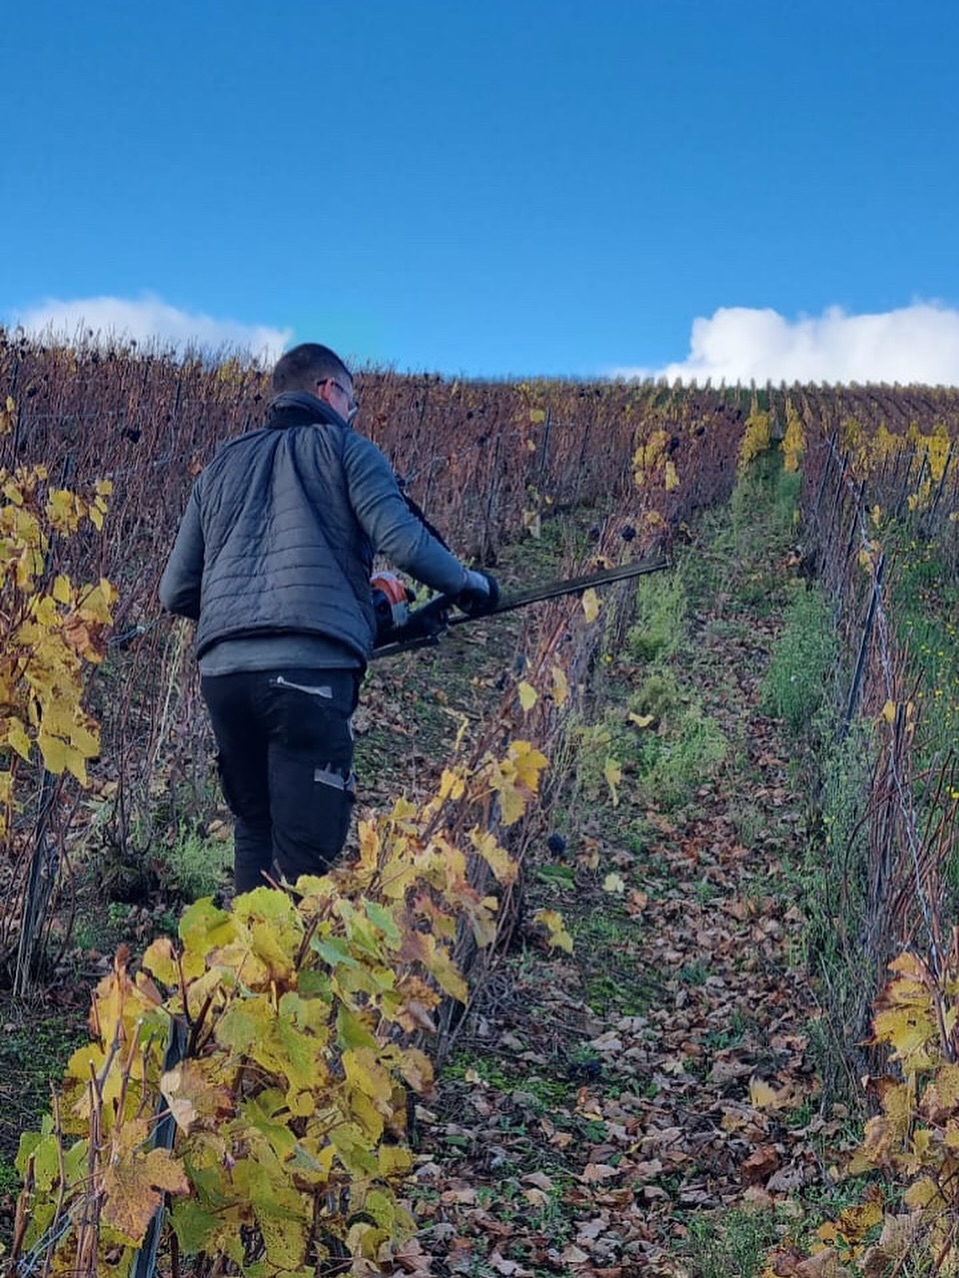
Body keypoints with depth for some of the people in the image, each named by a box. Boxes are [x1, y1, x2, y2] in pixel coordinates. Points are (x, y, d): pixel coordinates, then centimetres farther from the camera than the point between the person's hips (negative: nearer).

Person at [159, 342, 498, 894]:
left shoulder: (223, 464, 26)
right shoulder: (346, 447, 12)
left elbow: (176, 592, 22)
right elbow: (403, 541, -4)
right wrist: (471, 585, 13)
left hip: (223, 669, 5)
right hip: (310, 669, -5)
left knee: (255, 830, 19)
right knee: (305, 852, -6)